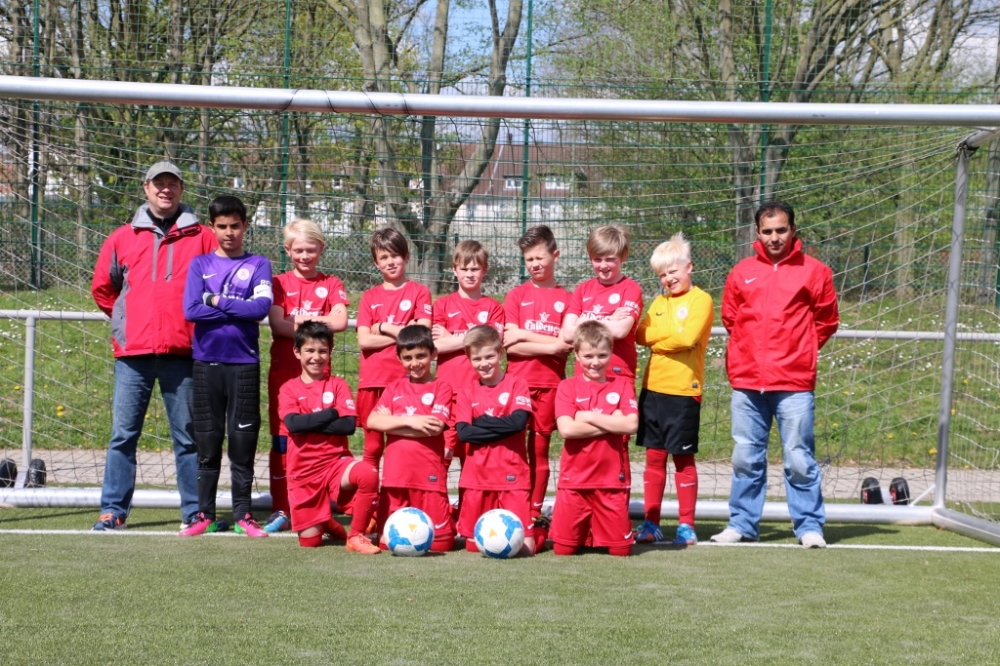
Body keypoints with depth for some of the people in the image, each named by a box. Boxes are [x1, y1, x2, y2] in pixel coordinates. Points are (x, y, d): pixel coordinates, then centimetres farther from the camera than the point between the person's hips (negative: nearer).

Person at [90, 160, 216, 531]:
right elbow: (102, 287, 19)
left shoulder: (201, 238, 5)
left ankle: (194, 510, 9)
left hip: (182, 352, -1)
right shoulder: (122, 238, 11)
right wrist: (125, 320, 13)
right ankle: (113, 510, 7)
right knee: (123, 435, 2)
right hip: (133, 352, 2)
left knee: (188, 435, 4)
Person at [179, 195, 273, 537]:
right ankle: (205, 515, 11)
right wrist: (239, 310, -7)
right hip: (206, 362, 1)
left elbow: (262, 307, -10)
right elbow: (191, 310, -6)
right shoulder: (200, 264, 9)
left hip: (244, 363, -1)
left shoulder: (258, 264, 6)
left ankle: (243, 515, 8)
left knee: (243, 440, 1)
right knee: (207, 441, 5)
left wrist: (217, 301, -7)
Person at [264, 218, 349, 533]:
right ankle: (280, 510, 5)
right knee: (281, 441, 0)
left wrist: (302, 319, -11)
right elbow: (277, 323, -5)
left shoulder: (331, 285, 9)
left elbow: (340, 321, -7)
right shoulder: (279, 283, 10)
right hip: (284, 369, 1)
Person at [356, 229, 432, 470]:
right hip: (372, 379, 3)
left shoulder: (419, 292, 5)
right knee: (373, 444, 6)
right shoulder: (369, 297, 11)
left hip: (405, 379, -2)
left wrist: (383, 327, -2)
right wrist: (402, 334, -6)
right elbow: (364, 341, -1)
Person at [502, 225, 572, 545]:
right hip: (517, 381, 0)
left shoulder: (565, 298, 7)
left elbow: (566, 344, -3)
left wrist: (525, 335, -6)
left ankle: (535, 517, 9)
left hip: (550, 384, 0)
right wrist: (549, 345, -10)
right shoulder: (516, 295, 8)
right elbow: (509, 344, -2)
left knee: (539, 450, 4)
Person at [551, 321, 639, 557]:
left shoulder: (622, 385, 6)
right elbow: (566, 429, -14)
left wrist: (589, 417, -11)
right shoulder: (567, 387, 1)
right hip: (574, 479, -1)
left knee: (620, 549, 1)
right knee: (563, 548, -1)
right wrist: (611, 424, -12)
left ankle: (599, 530, 31)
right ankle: (584, 530, 31)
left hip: (612, 480, 1)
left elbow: (631, 425, -10)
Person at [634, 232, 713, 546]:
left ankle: (686, 525, 8)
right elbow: (641, 334, 4)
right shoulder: (660, 302, 15)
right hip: (653, 387, 6)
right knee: (654, 457, 8)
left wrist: (656, 336, -6)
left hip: (684, 390, -6)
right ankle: (651, 523, 13)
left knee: (683, 459, 1)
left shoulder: (700, 300, -5)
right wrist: (671, 335, -12)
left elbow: (687, 337, -18)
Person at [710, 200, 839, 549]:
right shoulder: (742, 272, 9)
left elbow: (826, 321, 7)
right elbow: (729, 317, 19)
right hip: (747, 380, 3)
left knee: (799, 459, -2)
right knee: (746, 458, 9)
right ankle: (742, 524, 17)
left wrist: (798, 352, 7)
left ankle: (809, 526, 6)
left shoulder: (814, 272, 2)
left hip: (794, 382, -3)